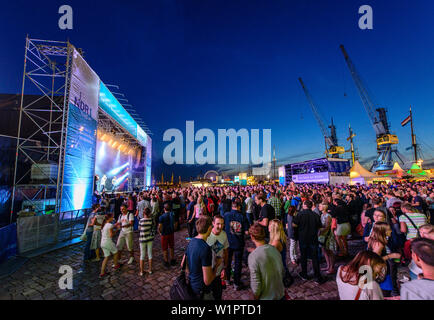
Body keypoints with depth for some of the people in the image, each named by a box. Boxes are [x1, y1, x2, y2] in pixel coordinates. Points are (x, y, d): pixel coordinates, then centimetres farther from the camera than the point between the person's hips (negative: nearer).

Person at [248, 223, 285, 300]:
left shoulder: (253, 256, -25)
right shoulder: (274, 249, -8)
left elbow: (256, 285, -21)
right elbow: (283, 272, 5)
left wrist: (256, 297, -3)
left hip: (266, 297, -5)